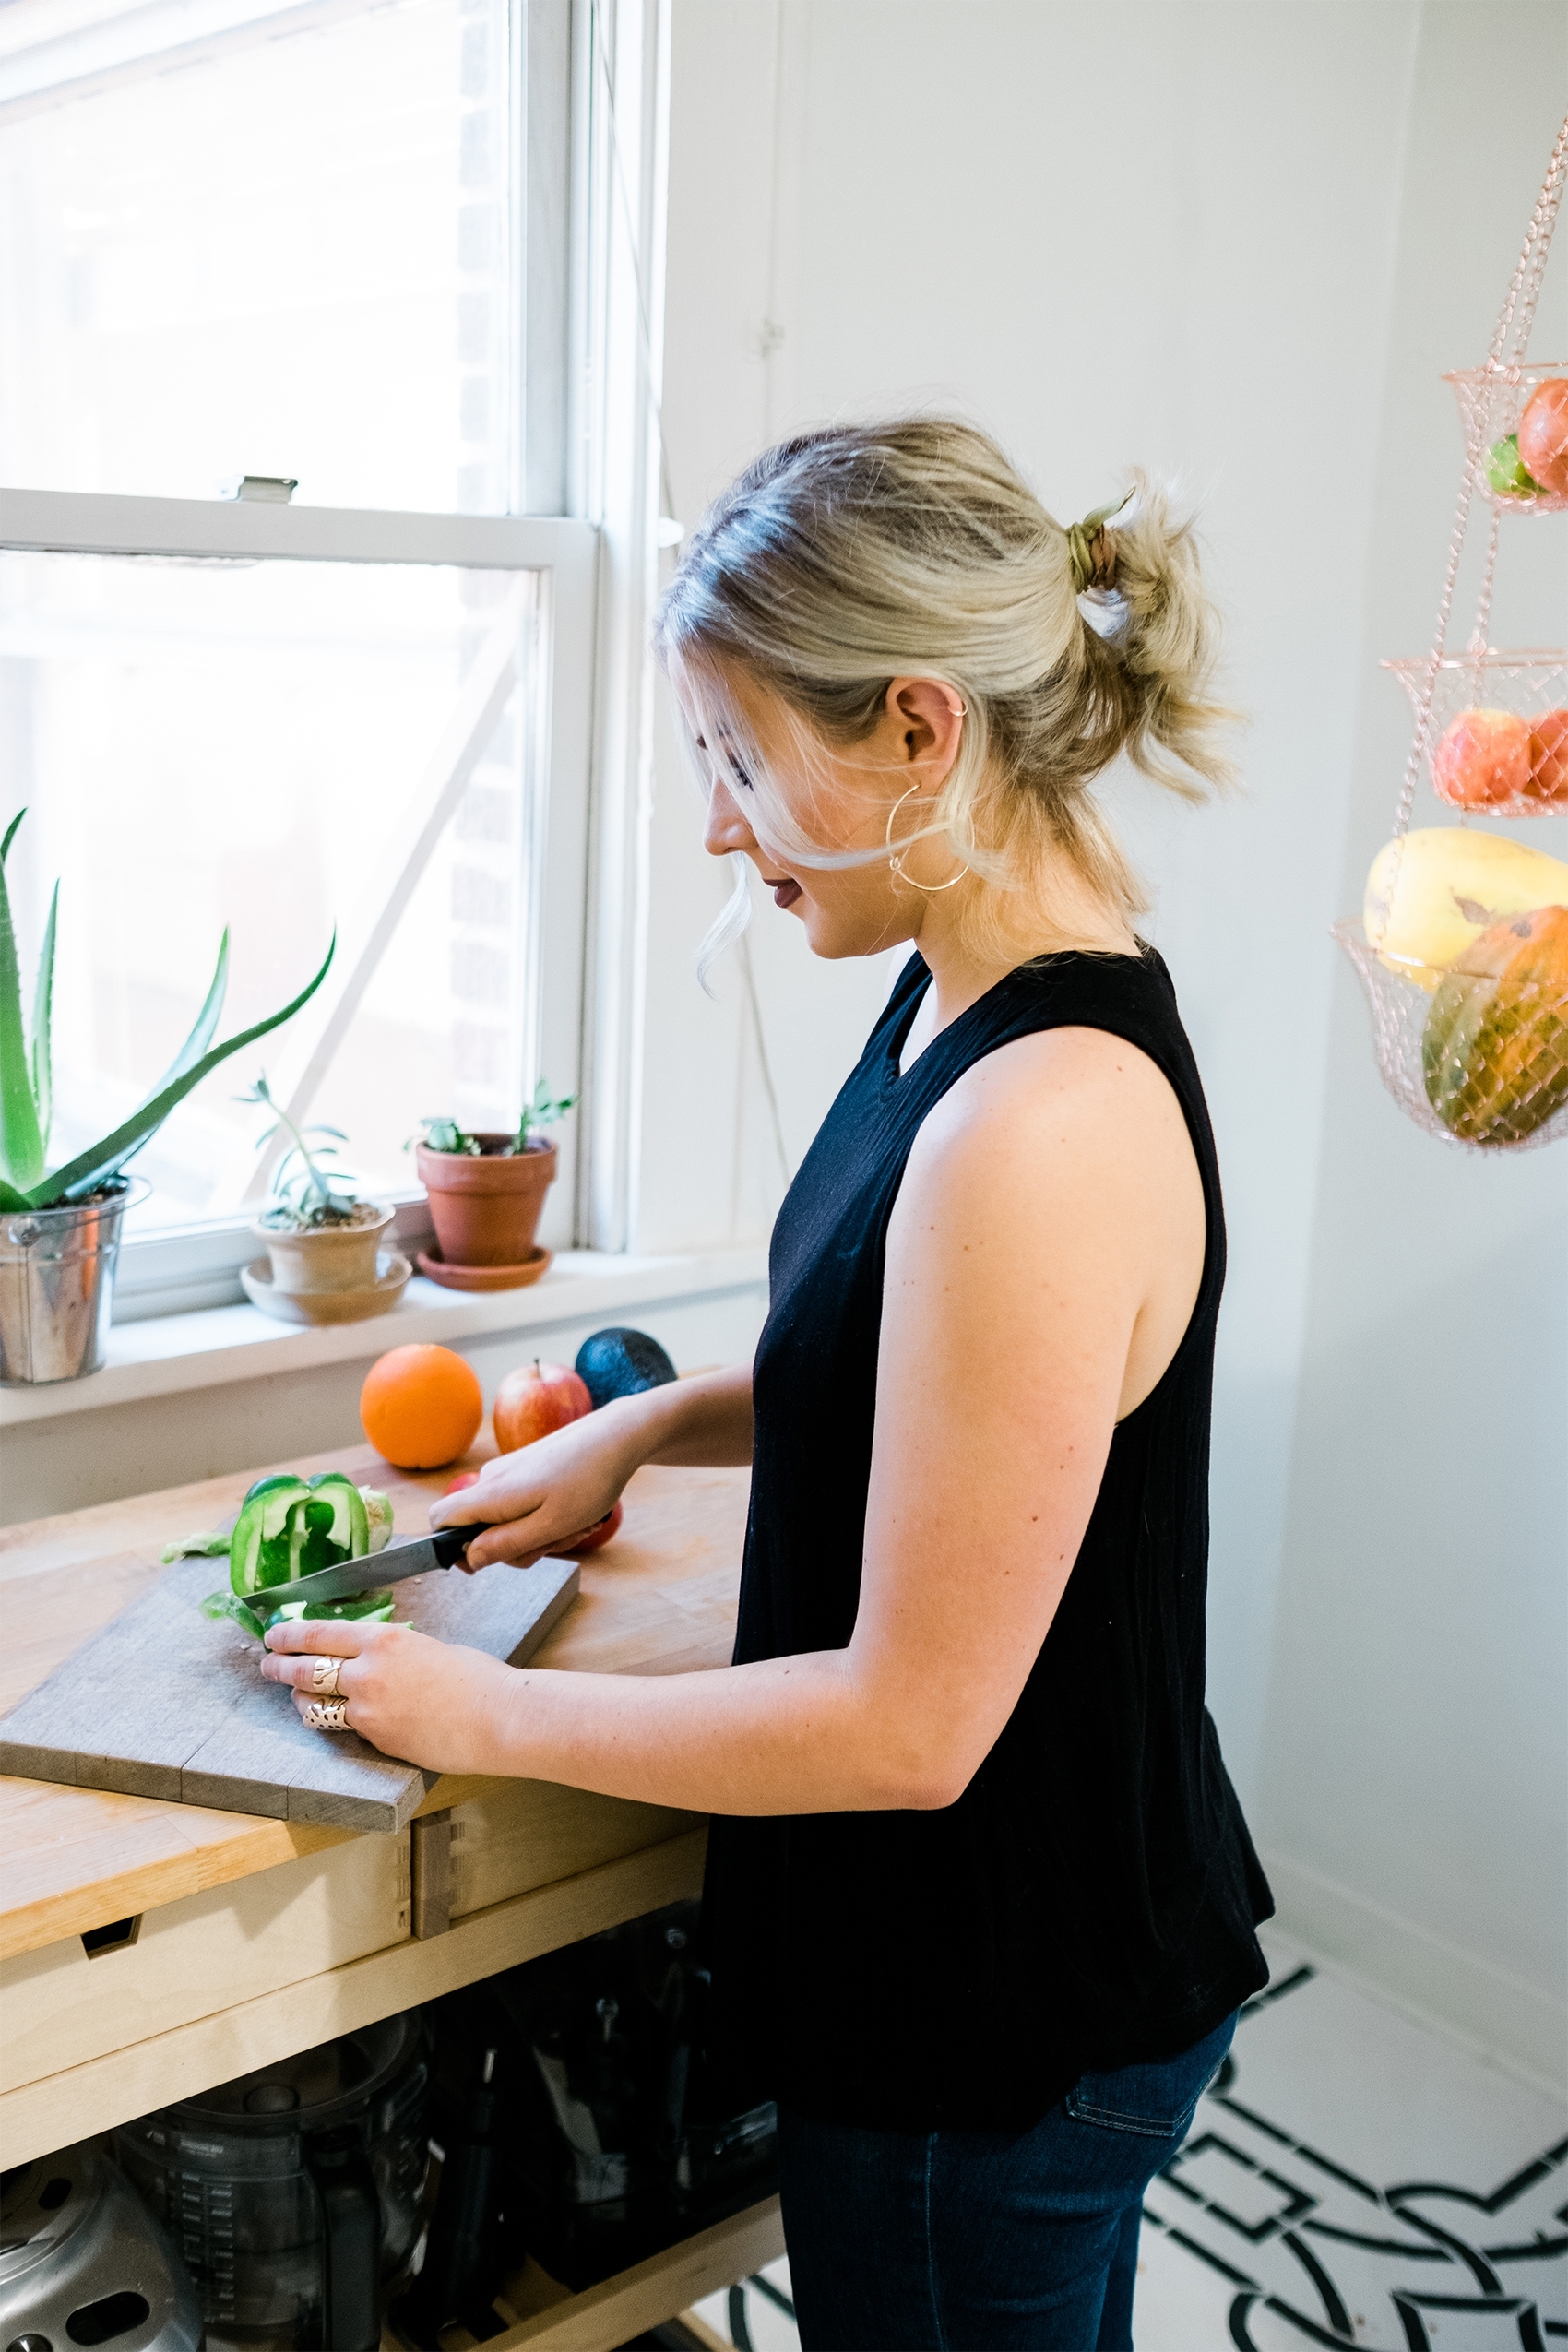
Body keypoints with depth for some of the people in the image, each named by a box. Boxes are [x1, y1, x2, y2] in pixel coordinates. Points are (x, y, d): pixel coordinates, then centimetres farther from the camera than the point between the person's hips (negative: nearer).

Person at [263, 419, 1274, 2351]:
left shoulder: (1043, 1124, -33)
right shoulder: (970, 994, -2)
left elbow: (912, 1723, -27)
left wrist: (488, 1716, -16)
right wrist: (647, 1423, 4)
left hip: (1004, 2016, -8)